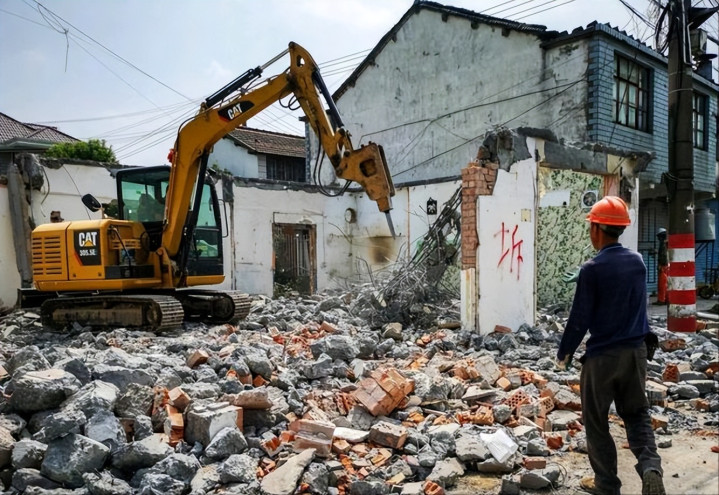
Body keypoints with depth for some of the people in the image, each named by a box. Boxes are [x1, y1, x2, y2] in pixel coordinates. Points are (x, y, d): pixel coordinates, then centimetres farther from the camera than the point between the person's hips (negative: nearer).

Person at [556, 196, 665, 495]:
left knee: (596, 421, 10)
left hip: (602, 355, -5)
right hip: (636, 351, 6)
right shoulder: (637, 261, 2)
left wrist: (564, 354, -1)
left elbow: (579, 319, -13)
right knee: (637, 414, 18)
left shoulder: (592, 269, -17)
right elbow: (637, 305, 12)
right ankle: (650, 467, -2)